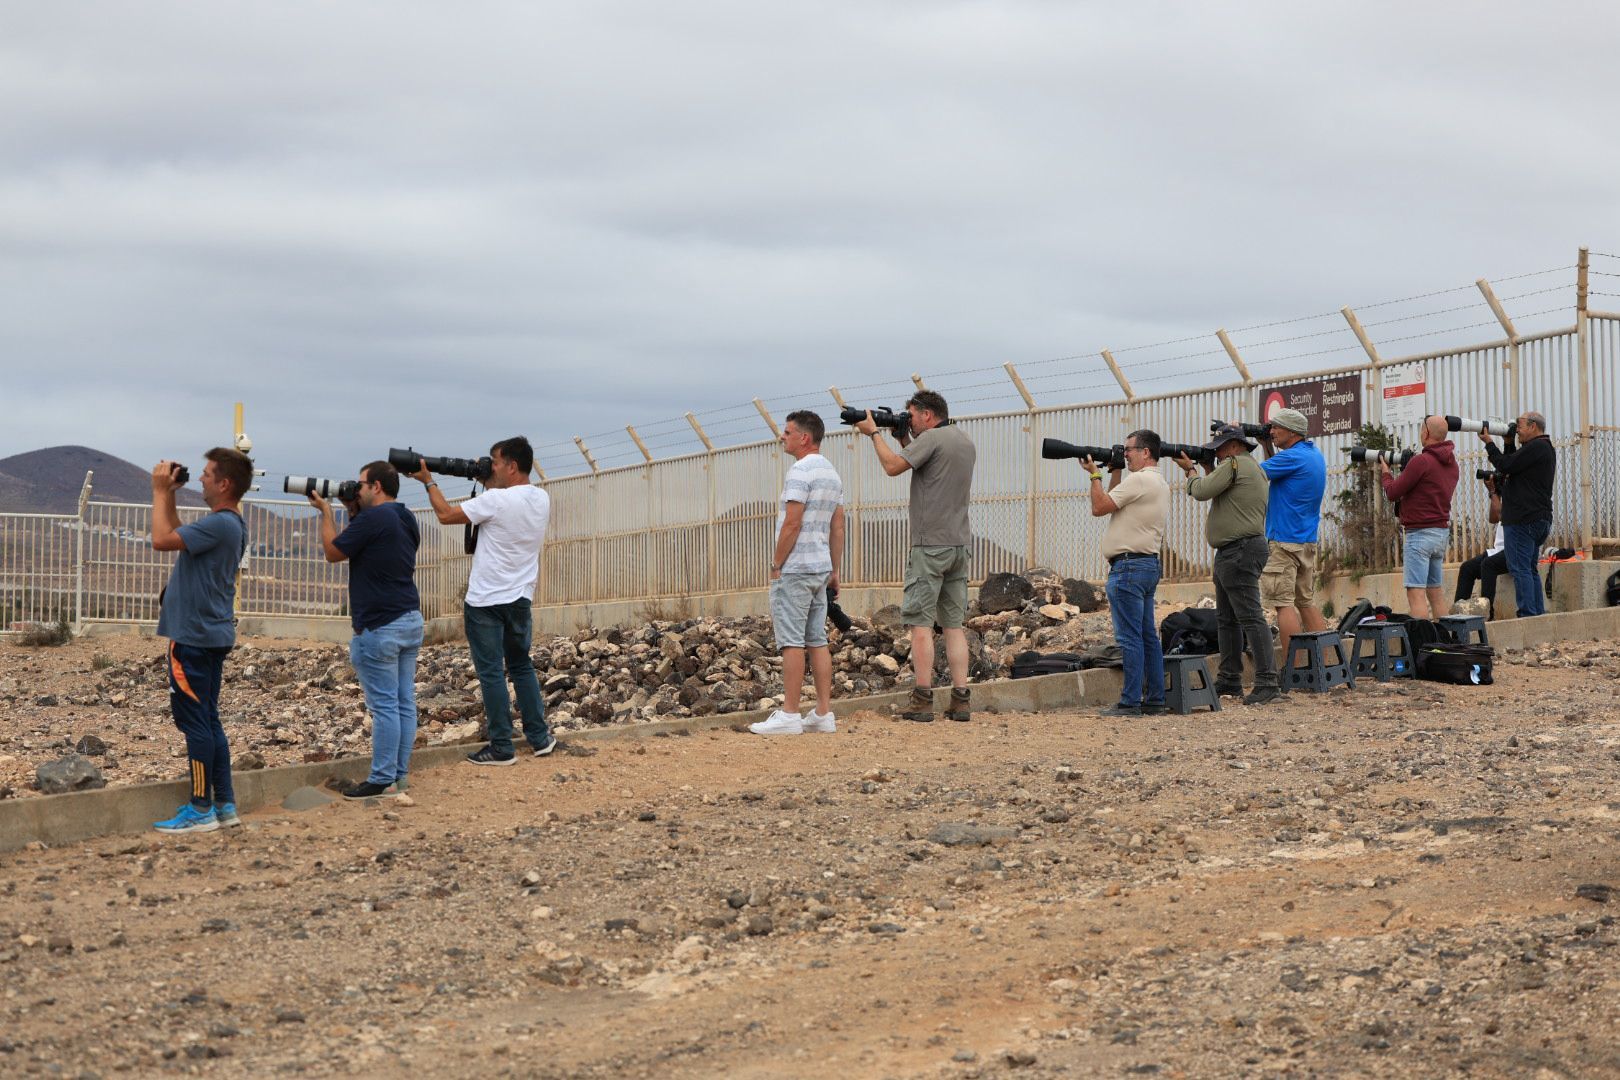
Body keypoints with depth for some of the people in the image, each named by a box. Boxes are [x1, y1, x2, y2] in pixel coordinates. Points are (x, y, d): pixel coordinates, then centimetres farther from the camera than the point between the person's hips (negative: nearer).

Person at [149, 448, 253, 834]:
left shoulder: (219, 524, -19)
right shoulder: (229, 523, 13)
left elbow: (162, 540, -22)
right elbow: (178, 539, 26)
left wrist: (160, 491, -10)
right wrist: (169, 496, 18)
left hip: (195, 638, -10)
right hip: (212, 635, 10)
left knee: (195, 721, -5)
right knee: (208, 721, 13)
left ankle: (201, 810, -1)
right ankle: (224, 805, 16)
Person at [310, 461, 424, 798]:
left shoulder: (373, 518, -14)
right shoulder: (407, 520, 14)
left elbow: (333, 552, -5)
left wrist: (326, 511, 5)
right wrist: (354, 513, 18)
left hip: (379, 626, -9)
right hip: (411, 620, 9)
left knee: (384, 705, -6)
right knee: (405, 703, 8)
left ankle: (382, 781, -4)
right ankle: (399, 777, 13)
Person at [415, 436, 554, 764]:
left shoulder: (495, 501, -19)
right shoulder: (542, 500, 2)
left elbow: (446, 515, -9)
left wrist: (428, 480, 2)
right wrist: (489, 484, 13)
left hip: (486, 602, -7)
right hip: (521, 599, 7)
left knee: (491, 673, 0)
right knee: (521, 666, 19)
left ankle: (502, 747, 2)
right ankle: (540, 737, 19)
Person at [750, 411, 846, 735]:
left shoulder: (800, 471, -14)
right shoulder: (832, 474, 15)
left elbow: (792, 523, -19)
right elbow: (838, 528, 17)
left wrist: (776, 565, -11)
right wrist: (834, 570, 19)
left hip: (794, 569, -9)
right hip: (820, 569, 9)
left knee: (792, 642, -7)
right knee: (817, 641, 9)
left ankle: (789, 715, -7)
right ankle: (824, 713, 8)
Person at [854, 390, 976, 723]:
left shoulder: (931, 438, -11)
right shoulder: (966, 443, 16)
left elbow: (893, 466, -13)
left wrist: (873, 432, -1)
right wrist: (904, 438, 19)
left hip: (930, 545, -8)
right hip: (959, 544, 8)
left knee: (921, 623, -6)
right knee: (954, 623, 8)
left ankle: (922, 701, -9)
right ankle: (960, 700, 3)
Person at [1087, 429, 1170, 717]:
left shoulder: (1139, 480, -15)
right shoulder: (1160, 483, 18)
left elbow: (1099, 507, -14)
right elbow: (1114, 503, 24)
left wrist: (1095, 475, -2)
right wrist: (1115, 472, 19)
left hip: (1128, 566, -10)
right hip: (1149, 565, 10)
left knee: (1130, 638, -9)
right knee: (1148, 636, 11)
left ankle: (1130, 702, -9)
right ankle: (1154, 699, 14)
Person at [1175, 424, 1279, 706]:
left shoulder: (1234, 464, -12)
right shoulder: (1254, 468, 20)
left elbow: (1201, 492, -14)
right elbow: (1219, 494, 24)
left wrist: (1190, 470, 4)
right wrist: (1208, 469, 15)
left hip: (1239, 552, -11)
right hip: (1233, 553, 11)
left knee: (1251, 618, -13)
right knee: (1226, 619, 17)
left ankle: (1267, 684, -17)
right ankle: (1229, 681, 23)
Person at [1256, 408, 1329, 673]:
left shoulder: (1292, 457, -16)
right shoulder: (1315, 455, 13)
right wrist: (1267, 446, 17)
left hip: (1283, 541, -9)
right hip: (1308, 541, 9)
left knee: (1283, 603, -7)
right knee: (1307, 601, 14)